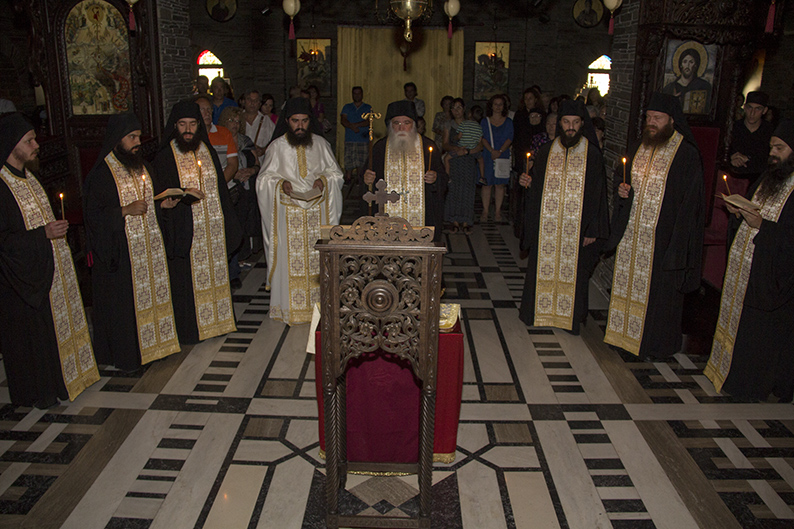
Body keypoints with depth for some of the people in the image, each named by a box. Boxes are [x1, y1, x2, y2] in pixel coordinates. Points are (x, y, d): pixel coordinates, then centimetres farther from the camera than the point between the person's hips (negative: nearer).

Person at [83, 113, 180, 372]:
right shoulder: (101, 174, -12)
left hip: (149, 246, 7)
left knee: (152, 291, 12)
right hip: (120, 251, -7)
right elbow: (93, 216, -14)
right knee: (125, 300, 0)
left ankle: (154, 340, 26)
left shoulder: (141, 165, 11)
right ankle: (127, 354, 13)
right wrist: (126, 210, -21)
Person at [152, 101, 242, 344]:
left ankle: (218, 320, 25)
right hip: (185, 231, -4)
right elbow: (161, 202, -5)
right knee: (189, 280, 0)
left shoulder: (208, 150, 9)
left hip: (214, 230, 4)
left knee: (215, 275, 11)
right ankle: (190, 328, 13)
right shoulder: (165, 157, -4)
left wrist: (227, 224, 11)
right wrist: (182, 195, -25)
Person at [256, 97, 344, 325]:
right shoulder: (277, 147, 2)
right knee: (290, 259, -1)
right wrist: (280, 183, -14)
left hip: (317, 212, 1)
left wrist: (323, 179, -8)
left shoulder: (321, 144, 6)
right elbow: (264, 179, 5)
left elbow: (336, 173, 12)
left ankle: (318, 304, 14)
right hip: (288, 214, -1)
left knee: (317, 258, 3)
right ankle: (290, 308, 9)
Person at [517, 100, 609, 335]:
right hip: (546, 227, 2)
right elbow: (536, 189, 13)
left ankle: (569, 315, 19)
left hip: (577, 228, -2)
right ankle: (540, 310, 23)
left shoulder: (592, 155, -2)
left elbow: (597, 194, -3)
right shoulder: (546, 151, 6)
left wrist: (592, 230, -7)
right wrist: (528, 182, -10)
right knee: (543, 268, 8)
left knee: (572, 270, 4)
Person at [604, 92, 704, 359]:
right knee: (628, 284, 14)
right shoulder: (638, 149, 8)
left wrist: (677, 245, -17)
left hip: (662, 237, -6)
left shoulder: (687, 155, -11)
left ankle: (657, 344, 22)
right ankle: (626, 333, 31)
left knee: (658, 290, 5)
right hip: (631, 234, 6)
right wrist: (623, 190, -2)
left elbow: (689, 204, -12)